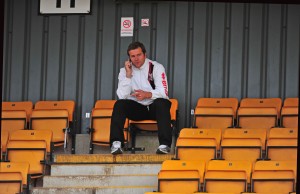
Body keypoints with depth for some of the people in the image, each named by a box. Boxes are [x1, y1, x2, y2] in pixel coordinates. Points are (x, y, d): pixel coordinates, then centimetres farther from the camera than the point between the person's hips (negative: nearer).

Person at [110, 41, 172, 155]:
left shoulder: (156, 68, -5)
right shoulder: (125, 71, 1)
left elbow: (163, 93, -14)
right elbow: (122, 96, -10)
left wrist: (147, 94, -32)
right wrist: (128, 75, -17)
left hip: (154, 107, -2)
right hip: (136, 108, 2)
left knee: (162, 102, -35)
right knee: (119, 104, -26)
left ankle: (165, 144, -41)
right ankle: (116, 143, -35)